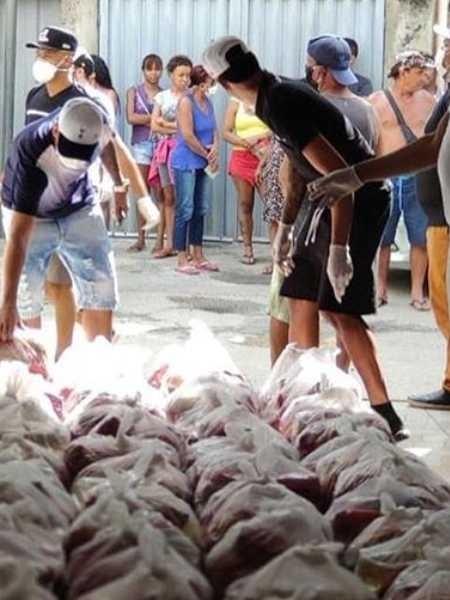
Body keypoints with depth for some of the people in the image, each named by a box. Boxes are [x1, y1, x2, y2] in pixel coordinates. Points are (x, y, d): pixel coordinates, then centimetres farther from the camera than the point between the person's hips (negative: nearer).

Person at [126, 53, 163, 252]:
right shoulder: (134, 92, 8)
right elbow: (131, 117, -5)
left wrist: (146, 120, -12)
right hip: (140, 145, 1)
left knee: (160, 193, -3)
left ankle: (160, 240, -1)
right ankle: (141, 238, 8)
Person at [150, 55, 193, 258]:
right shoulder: (162, 97, 10)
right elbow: (154, 126, 2)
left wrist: (165, 123, -5)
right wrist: (176, 128, -8)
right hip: (165, 149, 3)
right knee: (168, 197, 6)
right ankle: (169, 244, 9)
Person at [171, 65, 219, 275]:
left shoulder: (207, 102, 9)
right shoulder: (186, 102, -14)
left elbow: (214, 129, 13)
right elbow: (188, 136, -18)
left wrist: (215, 148, -8)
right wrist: (208, 155, -9)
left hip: (201, 164, 8)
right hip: (185, 162, -8)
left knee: (200, 210, 11)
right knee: (185, 210, -4)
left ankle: (198, 257, 19)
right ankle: (182, 260, 1)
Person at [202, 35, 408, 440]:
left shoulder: (282, 107, -24)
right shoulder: (277, 96, 6)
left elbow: (338, 173, -29)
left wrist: (339, 247, -29)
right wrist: (286, 227, 15)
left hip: (360, 202, -10)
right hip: (336, 198, 10)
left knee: (340, 309, -12)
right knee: (304, 296, 15)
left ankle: (386, 416, -11)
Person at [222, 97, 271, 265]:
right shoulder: (235, 103, 9)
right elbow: (226, 132, 2)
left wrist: (259, 137, -15)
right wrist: (245, 143, -12)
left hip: (265, 158, -1)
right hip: (242, 157, 1)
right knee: (245, 204, 2)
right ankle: (247, 249, 7)